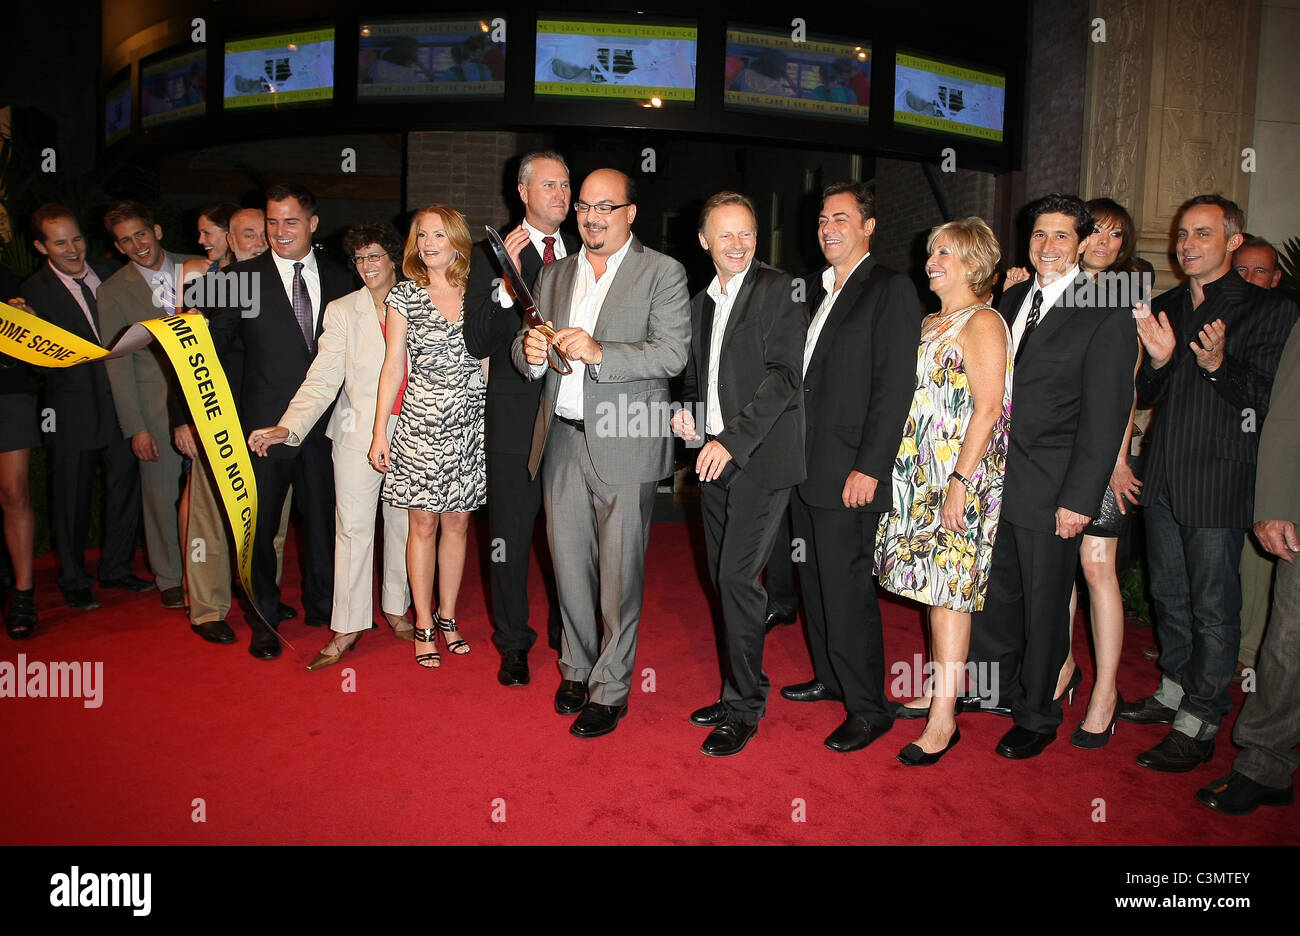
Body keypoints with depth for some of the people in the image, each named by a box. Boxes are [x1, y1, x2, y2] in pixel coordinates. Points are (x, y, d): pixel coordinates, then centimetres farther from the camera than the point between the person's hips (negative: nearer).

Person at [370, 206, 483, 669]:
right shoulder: (405, 295, 2)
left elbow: (491, 352, 10)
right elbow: (393, 367, 1)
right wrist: (379, 431, -2)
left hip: (468, 426, 2)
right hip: (421, 423, -2)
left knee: (457, 524, 9)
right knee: (424, 526, 3)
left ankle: (447, 617, 24)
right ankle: (424, 626, 16)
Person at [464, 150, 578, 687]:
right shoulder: (492, 255, -1)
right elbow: (478, 344, -11)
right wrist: (505, 281, -20)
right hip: (517, 417, -2)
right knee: (512, 536, 7)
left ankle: (567, 632, 31)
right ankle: (513, 643, 24)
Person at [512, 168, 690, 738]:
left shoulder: (662, 274, -2)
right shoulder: (554, 275, 16)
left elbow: (673, 354, -13)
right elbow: (527, 349, 17)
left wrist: (599, 352, -24)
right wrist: (530, 351, -7)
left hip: (623, 445, -5)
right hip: (561, 440, 5)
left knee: (619, 573, 2)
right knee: (568, 562, 13)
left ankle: (611, 689, 16)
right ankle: (576, 666, 32)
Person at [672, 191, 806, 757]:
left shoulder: (776, 289, -6)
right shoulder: (701, 303, 17)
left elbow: (784, 375, -15)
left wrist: (733, 440, -20)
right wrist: (688, 411, 4)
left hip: (761, 458, -7)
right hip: (715, 459, 8)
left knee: (737, 576, -10)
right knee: (723, 578, 11)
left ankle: (743, 709, 3)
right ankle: (738, 691, 25)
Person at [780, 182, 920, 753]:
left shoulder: (890, 291, -7)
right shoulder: (821, 292, 18)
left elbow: (895, 386, -15)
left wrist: (869, 468, -19)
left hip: (849, 473, -8)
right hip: (804, 467, 8)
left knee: (846, 588, -4)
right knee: (815, 582, 16)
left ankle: (868, 707, 10)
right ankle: (831, 678, 32)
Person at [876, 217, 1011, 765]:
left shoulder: (982, 323, -9)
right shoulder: (930, 324, 16)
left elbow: (988, 409, -16)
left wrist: (961, 482, -21)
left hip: (960, 477, -8)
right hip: (920, 473, 8)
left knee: (948, 589, -6)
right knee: (933, 585, 12)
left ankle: (944, 719, -1)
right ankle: (936, 688, 23)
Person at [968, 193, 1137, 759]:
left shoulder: (1106, 317, -9)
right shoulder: (1012, 300, 11)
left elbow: (1104, 417, -13)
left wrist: (1078, 499, -16)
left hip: (1049, 492, -6)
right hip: (994, 479, 6)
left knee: (1044, 607, 8)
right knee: (992, 595, 17)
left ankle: (1037, 717, 27)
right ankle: (997, 690, 39)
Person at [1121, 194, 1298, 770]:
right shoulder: (1165, 308, 12)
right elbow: (1146, 397, 12)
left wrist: (1218, 364, -26)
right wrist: (1158, 360, -8)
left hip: (1219, 483, -6)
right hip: (1163, 477, 6)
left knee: (1213, 607, 1)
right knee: (1169, 595, 17)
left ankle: (1198, 723, 12)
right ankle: (1175, 691, 34)